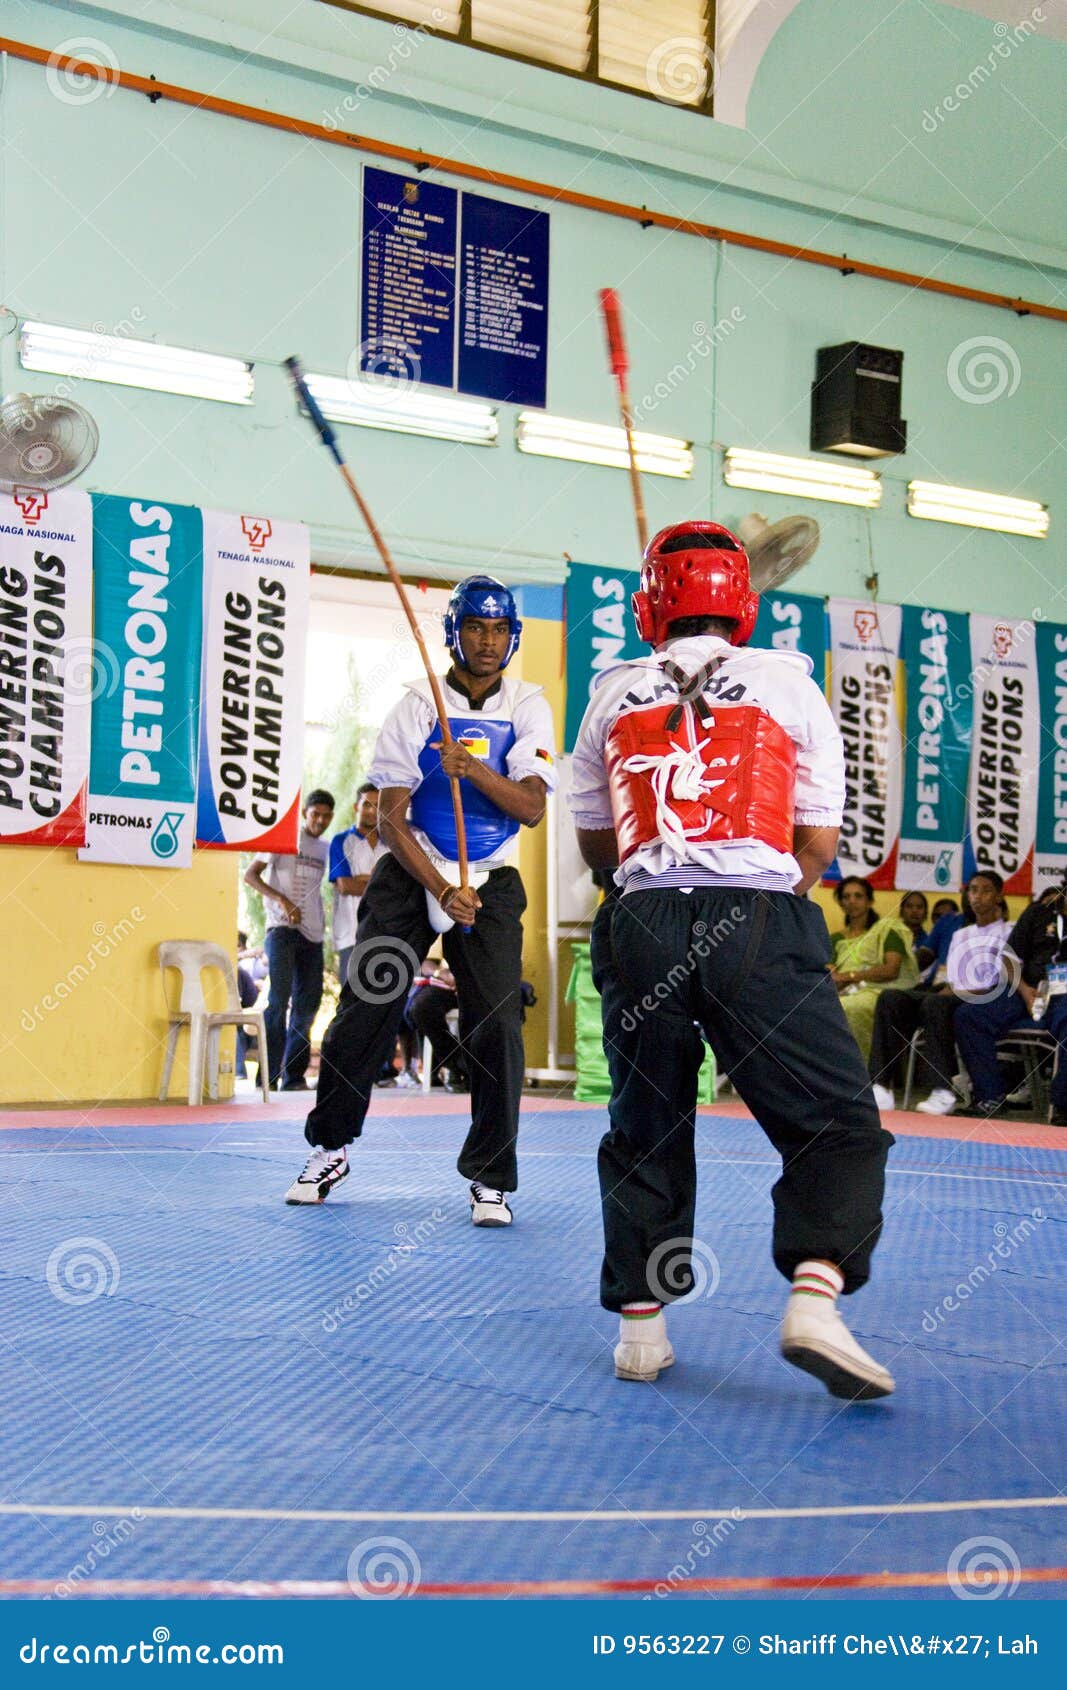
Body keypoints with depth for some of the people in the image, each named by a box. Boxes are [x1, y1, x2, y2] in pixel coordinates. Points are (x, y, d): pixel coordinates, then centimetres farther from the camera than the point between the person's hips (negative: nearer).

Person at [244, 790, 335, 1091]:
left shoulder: (327, 849, 18)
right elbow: (250, 876, -4)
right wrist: (283, 900, -18)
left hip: (313, 932, 6)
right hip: (282, 929, -6)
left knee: (308, 1003, 5)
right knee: (280, 997, -14)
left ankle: (294, 1076, 11)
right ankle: (269, 1074, -13)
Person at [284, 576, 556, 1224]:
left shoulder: (528, 707, -1)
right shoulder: (417, 705, -5)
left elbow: (532, 808, -12)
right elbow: (391, 818, -7)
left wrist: (475, 769, -30)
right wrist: (441, 891, -17)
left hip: (491, 881, 0)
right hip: (411, 873, 0)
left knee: (497, 1024, -10)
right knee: (365, 1012, -2)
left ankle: (491, 1176, 2)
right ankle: (329, 1151, 18)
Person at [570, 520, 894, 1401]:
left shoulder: (614, 695, 14)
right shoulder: (791, 685, 8)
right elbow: (817, 844, 8)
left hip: (640, 927, 3)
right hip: (758, 926, -3)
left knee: (645, 1131, 15)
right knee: (837, 1121, 2)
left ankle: (641, 1326, 16)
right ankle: (815, 1301, -15)